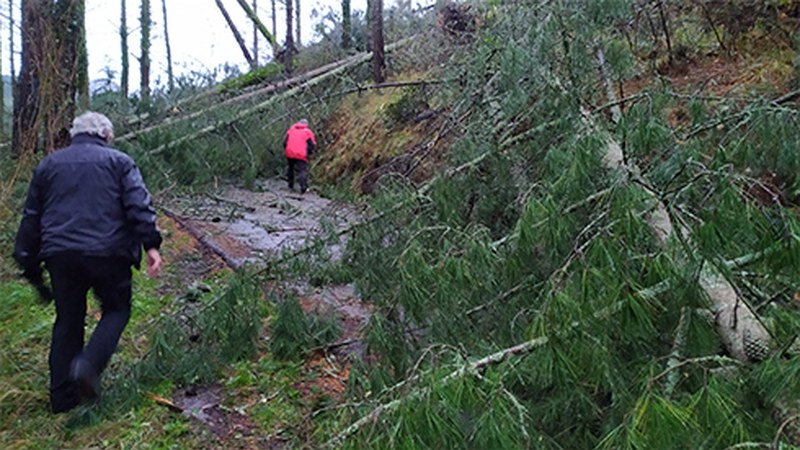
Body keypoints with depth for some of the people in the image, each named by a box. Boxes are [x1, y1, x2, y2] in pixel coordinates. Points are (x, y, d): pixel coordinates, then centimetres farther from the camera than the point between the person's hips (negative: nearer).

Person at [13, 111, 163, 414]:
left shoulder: (48, 164, 19)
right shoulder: (119, 161, 8)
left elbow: (31, 216, 20)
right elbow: (139, 205, -6)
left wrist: (28, 260, 24)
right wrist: (151, 244, -11)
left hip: (60, 254, 4)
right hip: (107, 252, -3)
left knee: (67, 321, 13)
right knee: (116, 310, 13)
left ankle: (62, 397, 16)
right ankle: (89, 364, -11)